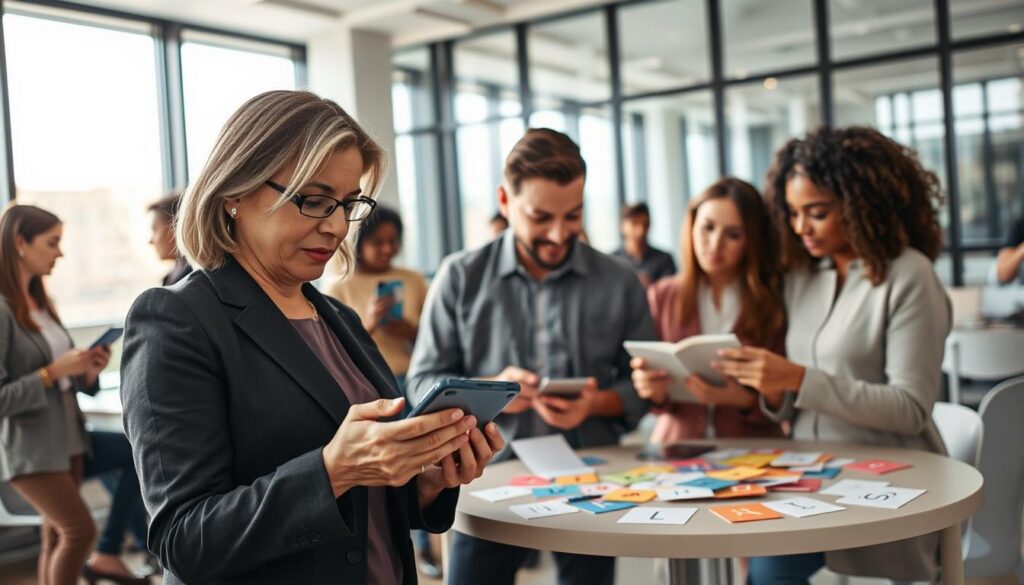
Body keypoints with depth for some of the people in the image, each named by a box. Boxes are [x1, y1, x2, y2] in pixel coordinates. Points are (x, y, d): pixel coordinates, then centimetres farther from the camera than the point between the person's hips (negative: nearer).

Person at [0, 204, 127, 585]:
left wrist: (86, 373, -5)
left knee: (56, 538, 11)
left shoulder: (40, 302, 10)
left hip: (66, 439, 8)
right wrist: (53, 372, -22)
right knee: (80, 530, -7)